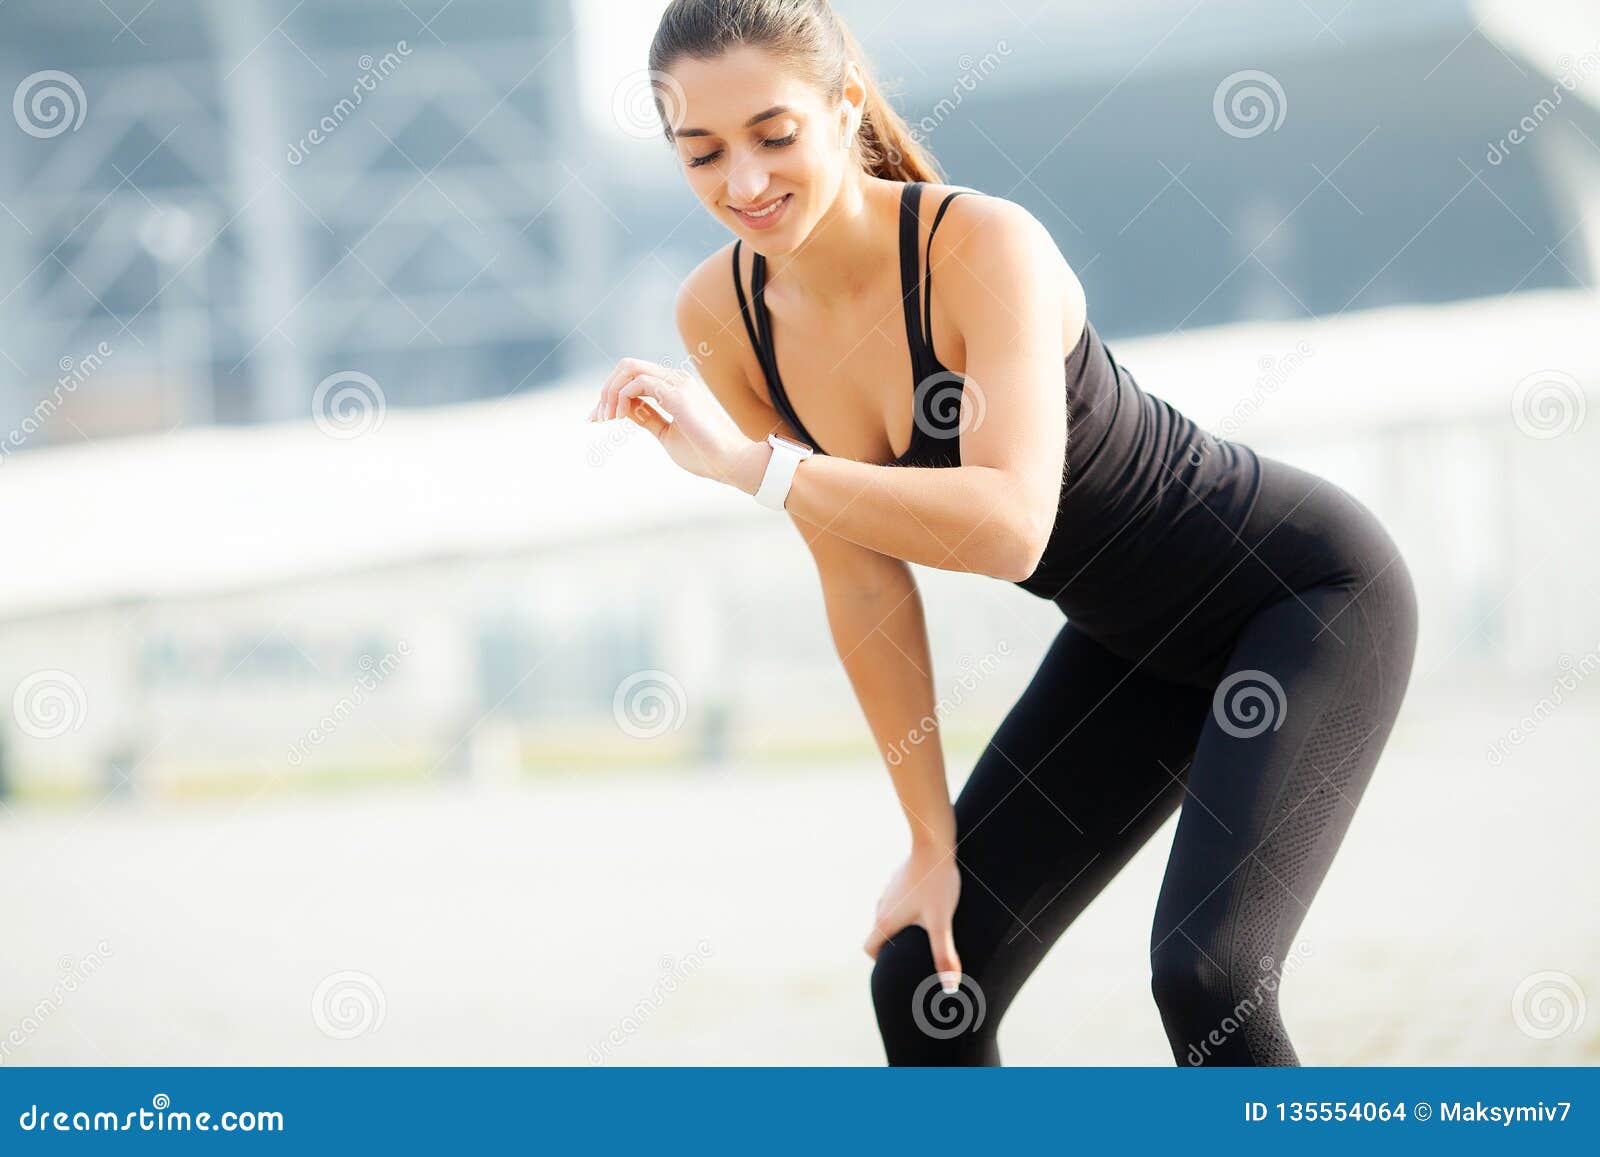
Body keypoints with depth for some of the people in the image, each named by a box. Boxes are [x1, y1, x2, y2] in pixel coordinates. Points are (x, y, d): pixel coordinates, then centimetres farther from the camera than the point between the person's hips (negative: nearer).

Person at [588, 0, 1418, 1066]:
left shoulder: (984, 246, -30)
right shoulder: (721, 316, -11)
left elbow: (1010, 526, -44)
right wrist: (934, 839, -1)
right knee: (925, 985, 3)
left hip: (1312, 595, -7)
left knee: (1205, 977, -23)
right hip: (1134, 642, 7)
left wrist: (746, 461, -46)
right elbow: (864, 584, -4)